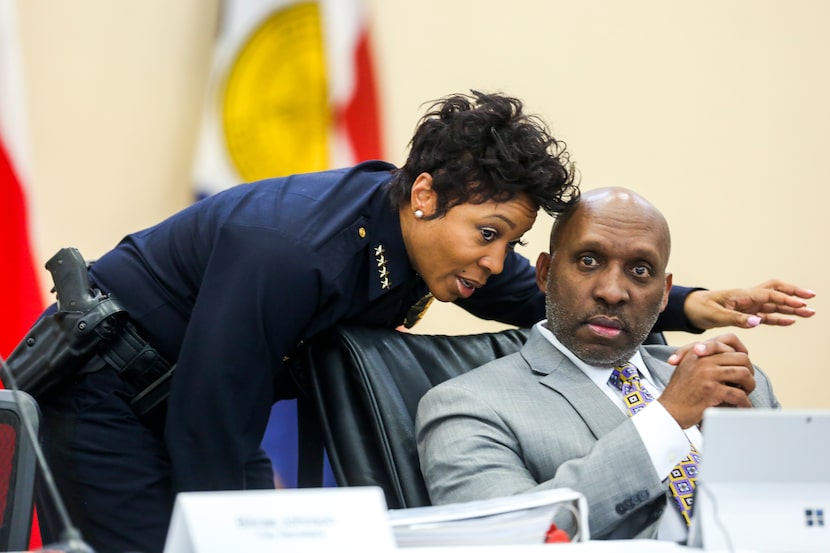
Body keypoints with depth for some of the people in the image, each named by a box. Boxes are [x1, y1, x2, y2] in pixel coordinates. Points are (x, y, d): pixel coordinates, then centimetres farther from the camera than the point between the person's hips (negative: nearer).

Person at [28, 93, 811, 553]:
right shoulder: (288, 252, -34)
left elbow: (543, 296, 6)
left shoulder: (428, 236, -9)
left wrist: (689, 308, -7)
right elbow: (214, 445, -30)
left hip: (184, 395, 8)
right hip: (105, 390, -8)